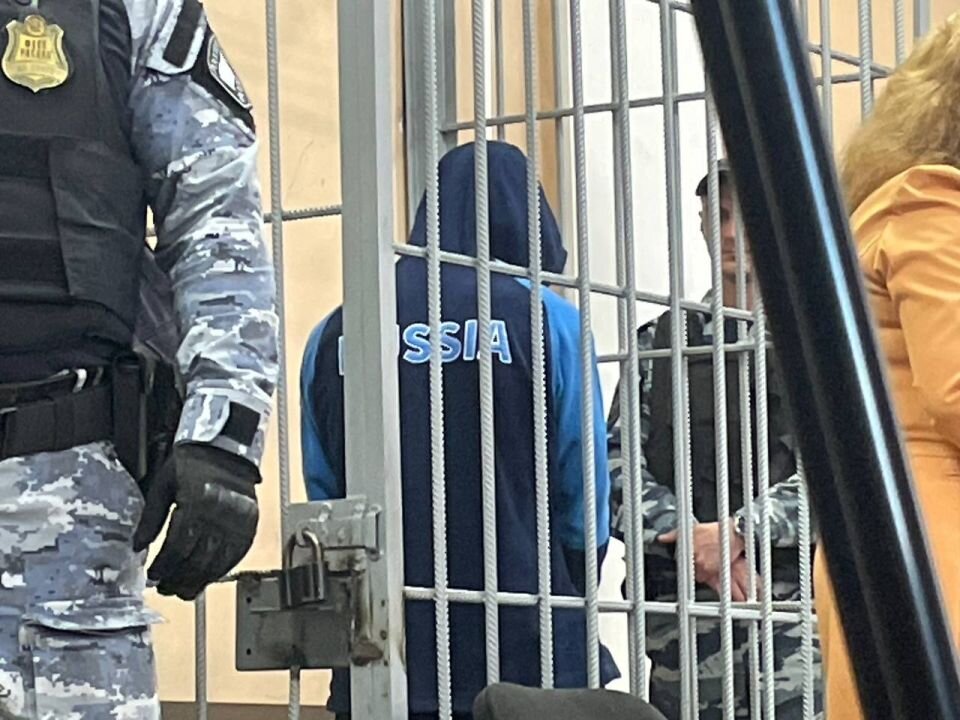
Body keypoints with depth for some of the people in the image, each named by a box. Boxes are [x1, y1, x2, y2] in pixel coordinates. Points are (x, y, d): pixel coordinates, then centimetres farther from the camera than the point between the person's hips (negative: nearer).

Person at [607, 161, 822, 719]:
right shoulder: (659, 342, 16)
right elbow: (618, 467, 6)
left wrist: (737, 531, -15)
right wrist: (690, 539, -10)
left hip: (798, 604, -2)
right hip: (683, 605, 2)